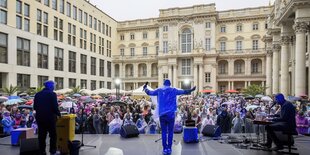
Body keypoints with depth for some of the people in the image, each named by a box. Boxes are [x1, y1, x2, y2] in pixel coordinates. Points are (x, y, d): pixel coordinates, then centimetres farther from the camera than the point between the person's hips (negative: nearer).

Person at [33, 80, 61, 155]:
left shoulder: (37, 94, 7)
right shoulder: (52, 94, -11)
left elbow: (35, 107, 9)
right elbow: (55, 106, -15)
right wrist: (58, 114, 1)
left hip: (39, 118, 5)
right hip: (50, 117, -5)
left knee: (42, 135, 10)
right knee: (53, 135, 6)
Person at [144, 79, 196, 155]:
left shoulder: (159, 90, 7)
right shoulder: (173, 90, 3)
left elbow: (149, 92, 16)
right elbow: (184, 91, 6)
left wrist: (145, 88, 34)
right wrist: (191, 90, 19)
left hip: (162, 114, 1)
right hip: (171, 114, -1)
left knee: (164, 132, 6)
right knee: (170, 132, 7)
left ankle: (165, 149, 7)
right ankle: (169, 148, 8)